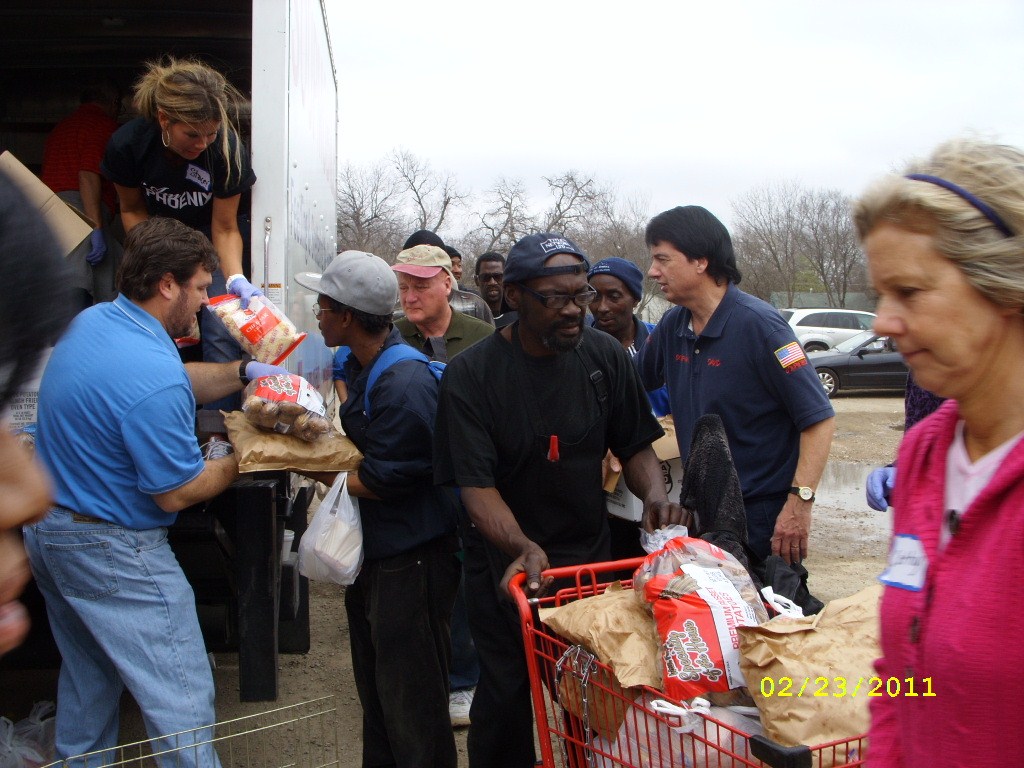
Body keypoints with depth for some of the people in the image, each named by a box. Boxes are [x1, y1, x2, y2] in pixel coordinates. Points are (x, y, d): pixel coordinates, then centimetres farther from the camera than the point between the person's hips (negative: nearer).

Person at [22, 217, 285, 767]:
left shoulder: (90, 322, 1)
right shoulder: (153, 377, -29)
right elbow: (176, 493, -21)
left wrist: (244, 372, 5)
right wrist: (233, 460, -5)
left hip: (45, 530, 10)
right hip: (111, 555, -10)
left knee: (87, 678, 25)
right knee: (181, 700, -1)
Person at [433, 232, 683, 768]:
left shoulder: (605, 355, -5)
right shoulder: (471, 375, -15)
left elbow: (636, 446, 4)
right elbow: (476, 486, -20)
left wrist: (655, 494, -17)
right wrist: (523, 548, -37)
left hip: (590, 551, 3)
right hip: (505, 559, -2)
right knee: (505, 695, 5)